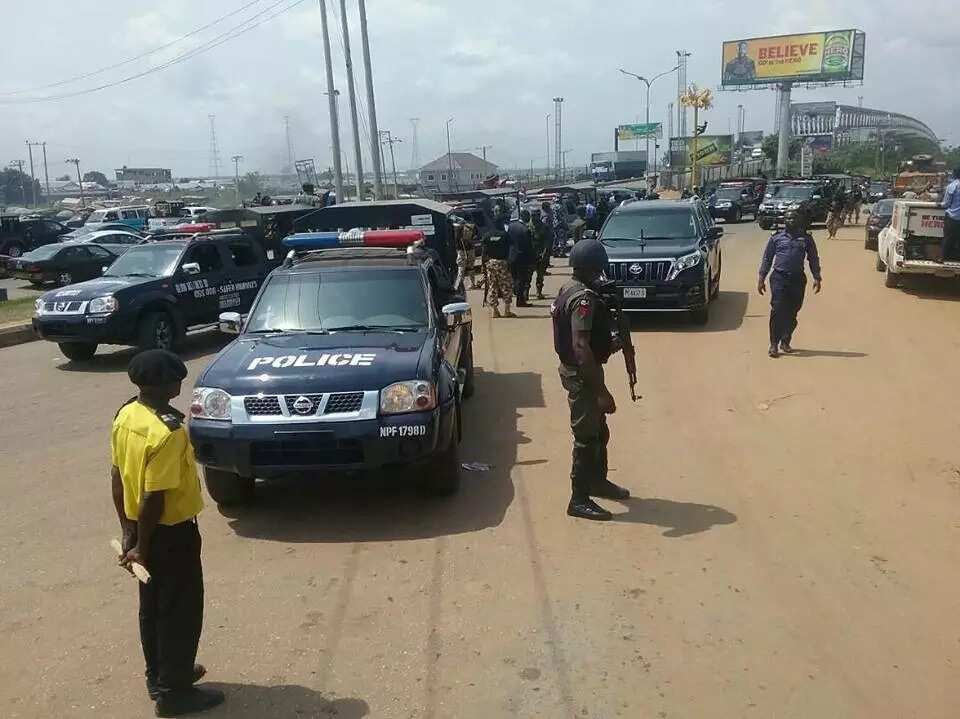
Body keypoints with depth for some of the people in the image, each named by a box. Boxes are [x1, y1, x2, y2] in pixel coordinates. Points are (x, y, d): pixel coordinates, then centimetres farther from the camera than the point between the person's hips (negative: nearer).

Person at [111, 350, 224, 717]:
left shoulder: (125, 415, -1)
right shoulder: (168, 431, -28)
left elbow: (117, 476, 5)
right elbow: (154, 498, -26)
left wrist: (128, 530, 11)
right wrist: (143, 548, -15)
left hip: (141, 528, 9)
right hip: (171, 532, -9)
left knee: (152, 607, 21)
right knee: (180, 611, 7)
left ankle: (159, 676, 37)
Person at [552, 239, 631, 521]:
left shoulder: (571, 289, 8)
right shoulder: (584, 299, -24)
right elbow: (581, 347, -31)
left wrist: (611, 342, 11)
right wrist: (601, 390, -29)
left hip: (579, 370, 10)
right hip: (581, 374, -10)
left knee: (599, 431, 22)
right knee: (586, 436, -1)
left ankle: (598, 481, 38)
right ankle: (579, 500, 8)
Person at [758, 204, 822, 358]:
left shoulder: (806, 238, 10)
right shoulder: (776, 237, 7)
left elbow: (813, 259, 13)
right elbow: (767, 258, 9)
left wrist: (817, 278, 4)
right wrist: (761, 278, 5)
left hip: (798, 279, 2)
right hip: (779, 278, -2)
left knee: (792, 313, 7)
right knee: (777, 310, -12)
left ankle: (786, 342, 21)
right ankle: (774, 344, -7)